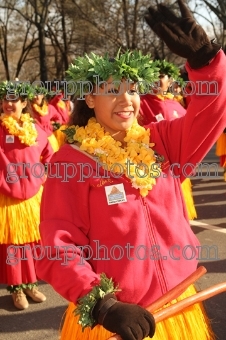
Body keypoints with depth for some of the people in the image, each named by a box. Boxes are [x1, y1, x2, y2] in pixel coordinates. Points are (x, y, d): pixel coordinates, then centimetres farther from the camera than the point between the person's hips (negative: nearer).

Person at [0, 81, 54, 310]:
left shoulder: (35, 129, 4)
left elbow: (48, 154, 16)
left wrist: (42, 178, 8)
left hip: (32, 195, 4)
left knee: (32, 241, 12)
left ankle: (30, 283, 27)